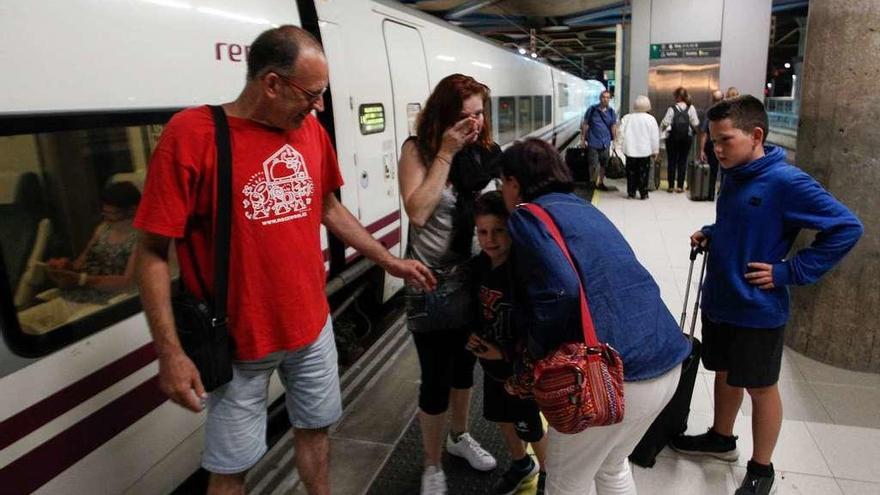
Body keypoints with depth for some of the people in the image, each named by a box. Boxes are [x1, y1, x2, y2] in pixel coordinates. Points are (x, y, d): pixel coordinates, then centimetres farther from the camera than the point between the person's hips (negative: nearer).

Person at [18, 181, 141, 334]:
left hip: (101, 305, -7)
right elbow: (82, 263, 17)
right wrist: (67, 266, -6)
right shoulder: (103, 228, 14)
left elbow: (128, 281, -17)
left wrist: (80, 279, -20)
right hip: (68, 299, 8)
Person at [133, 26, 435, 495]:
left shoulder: (312, 131, 0)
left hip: (313, 326, 5)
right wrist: (170, 353, -16)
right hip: (238, 342, -5)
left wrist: (389, 261, 15)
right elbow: (152, 254, -14)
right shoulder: (191, 133, -17)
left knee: (314, 427, 23)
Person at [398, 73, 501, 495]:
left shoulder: (485, 150, 2)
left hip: (476, 277, 5)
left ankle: (460, 437, 47)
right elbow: (417, 213, -23)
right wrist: (446, 153, -21)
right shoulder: (418, 149, -10)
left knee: (465, 364, 22)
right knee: (436, 378, 4)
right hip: (433, 283, -5)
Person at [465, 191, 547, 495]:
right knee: (501, 417, 24)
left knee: (530, 427, 12)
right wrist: (472, 336, -6)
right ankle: (521, 464, 52)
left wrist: (506, 353, -22)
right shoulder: (479, 265, -6)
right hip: (492, 365, 7)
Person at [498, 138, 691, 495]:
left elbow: (560, 290, -22)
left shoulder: (528, 216, -5)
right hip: (667, 362, 8)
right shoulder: (583, 208, 19)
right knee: (612, 466, 31)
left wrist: (538, 349, -4)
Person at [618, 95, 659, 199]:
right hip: (645, 151, -1)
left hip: (630, 150, 1)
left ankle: (631, 192, 13)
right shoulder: (651, 119, -5)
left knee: (631, 172, 9)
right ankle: (643, 193, 7)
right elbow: (655, 137, -2)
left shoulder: (627, 118, -2)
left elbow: (621, 133, -2)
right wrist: (655, 151, 7)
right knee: (643, 173, 5)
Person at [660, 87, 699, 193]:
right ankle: (680, 186, 9)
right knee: (682, 162, 8)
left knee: (672, 161, 7)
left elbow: (665, 122, -13)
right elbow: (695, 123, -5)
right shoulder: (691, 108, -4)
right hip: (686, 137, 2)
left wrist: (662, 128, 7)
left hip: (673, 138, -2)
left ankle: (671, 186, 8)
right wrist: (693, 128, 16)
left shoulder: (672, 109, -10)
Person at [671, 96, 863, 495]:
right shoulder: (733, 177, 3)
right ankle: (721, 439, 43)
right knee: (724, 373, 22)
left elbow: (847, 227, -18)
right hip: (718, 301, 7)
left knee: (760, 387, 9)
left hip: (757, 310, -7)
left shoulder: (786, 181, -20)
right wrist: (710, 233, 2)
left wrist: (790, 271, -19)